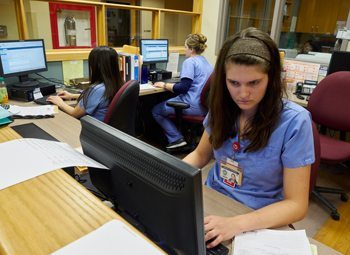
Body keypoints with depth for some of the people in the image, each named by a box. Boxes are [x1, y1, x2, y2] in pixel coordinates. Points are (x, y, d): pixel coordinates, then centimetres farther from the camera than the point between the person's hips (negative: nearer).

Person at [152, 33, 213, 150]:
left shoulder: (190, 62, -12)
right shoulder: (206, 62, 15)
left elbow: (183, 87, -20)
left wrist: (164, 85, -7)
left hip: (193, 106, -9)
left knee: (156, 111, 6)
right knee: (165, 102, 29)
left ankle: (176, 139, -2)